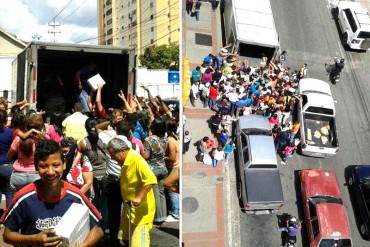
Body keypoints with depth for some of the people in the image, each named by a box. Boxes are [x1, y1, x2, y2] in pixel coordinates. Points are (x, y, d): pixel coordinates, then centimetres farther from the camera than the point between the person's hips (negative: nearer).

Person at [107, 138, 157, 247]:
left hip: (140, 207, -9)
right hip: (129, 206, 10)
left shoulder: (136, 159, -23)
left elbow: (151, 180, -31)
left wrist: (139, 198, -29)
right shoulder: (125, 161, 5)